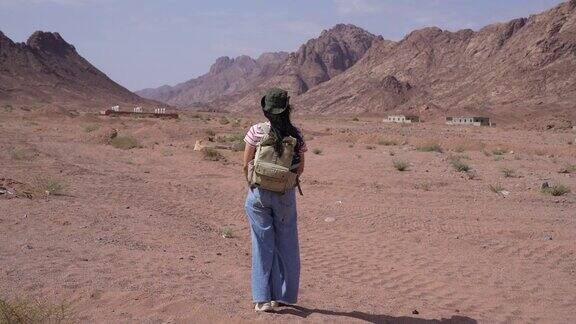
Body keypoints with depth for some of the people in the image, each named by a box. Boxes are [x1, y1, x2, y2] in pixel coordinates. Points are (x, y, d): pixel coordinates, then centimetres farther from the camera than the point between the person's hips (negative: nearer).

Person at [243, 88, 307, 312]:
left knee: (263, 245, 7)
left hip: (259, 193, -1)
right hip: (286, 195, 1)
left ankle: (262, 299, 10)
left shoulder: (256, 132, -8)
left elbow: (246, 165, -3)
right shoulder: (296, 135, -2)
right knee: (285, 245, 13)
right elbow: (300, 169, 4)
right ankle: (283, 296, 21)